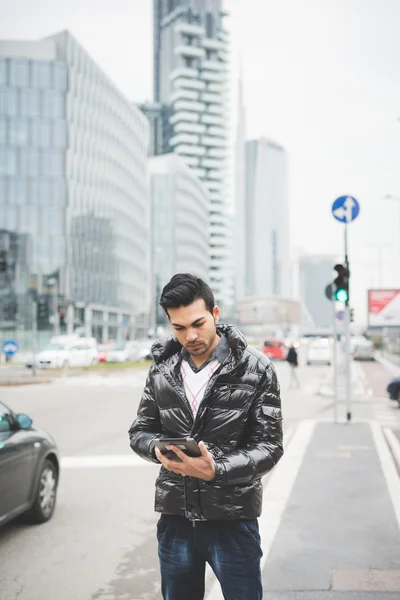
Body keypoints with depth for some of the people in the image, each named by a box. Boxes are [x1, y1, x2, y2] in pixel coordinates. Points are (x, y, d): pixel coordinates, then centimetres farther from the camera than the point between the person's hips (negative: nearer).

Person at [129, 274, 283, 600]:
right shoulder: (162, 368, 2)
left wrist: (216, 470, -26)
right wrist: (159, 448, -15)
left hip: (232, 518, -3)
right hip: (175, 515, 3)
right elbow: (140, 431, 9)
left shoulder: (256, 368, -8)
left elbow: (269, 446, -9)